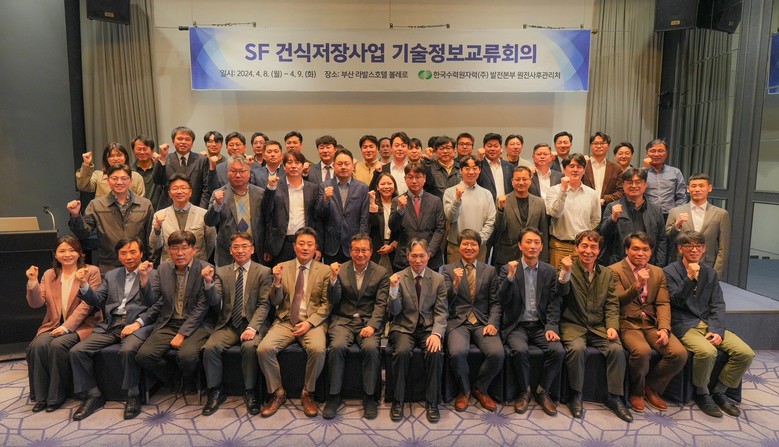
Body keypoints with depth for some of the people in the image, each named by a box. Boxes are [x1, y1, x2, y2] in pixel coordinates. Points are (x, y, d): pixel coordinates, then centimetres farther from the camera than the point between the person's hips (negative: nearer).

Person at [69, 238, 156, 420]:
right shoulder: (111, 275, 21)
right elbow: (97, 301, 15)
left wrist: (138, 323, -20)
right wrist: (84, 285, -2)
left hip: (137, 324, -6)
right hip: (110, 325, 6)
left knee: (127, 350, -34)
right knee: (76, 351, -12)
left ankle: (133, 396, -12)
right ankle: (93, 395, 5)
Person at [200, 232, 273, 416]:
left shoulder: (263, 272, 2)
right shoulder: (221, 272, 10)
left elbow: (264, 304, -5)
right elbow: (214, 303, 1)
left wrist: (252, 327, -20)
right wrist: (208, 282, -18)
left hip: (252, 324, -3)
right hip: (228, 325, 3)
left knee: (250, 346, -32)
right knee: (210, 347, -24)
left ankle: (250, 391, -10)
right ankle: (216, 391, -2)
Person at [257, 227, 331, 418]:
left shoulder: (325, 271, 3)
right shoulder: (282, 268, 8)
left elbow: (326, 304, 0)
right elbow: (275, 302, 5)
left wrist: (309, 322, -15)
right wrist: (277, 281, -13)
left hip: (313, 322, -2)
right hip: (286, 321, 2)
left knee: (317, 350, -31)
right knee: (264, 349, -23)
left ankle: (307, 393, -5)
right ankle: (278, 393, 0)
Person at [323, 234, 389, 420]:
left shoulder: (382, 273, 4)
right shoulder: (340, 270, 6)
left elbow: (381, 304, -2)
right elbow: (334, 301, 1)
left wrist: (371, 326, -18)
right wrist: (333, 278, -16)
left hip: (369, 321, 0)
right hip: (343, 320, 1)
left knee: (371, 348, -29)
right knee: (337, 347, -28)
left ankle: (369, 396, -9)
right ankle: (334, 396, -10)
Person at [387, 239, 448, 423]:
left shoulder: (438, 279, 3)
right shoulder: (398, 278, 0)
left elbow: (441, 312, 1)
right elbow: (394, 312, -4)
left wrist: (436, 333, -17)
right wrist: (394, 289, -21)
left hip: (429, 327, 1)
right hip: (404, 327, -1)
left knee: (435, 352, -28)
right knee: (402, 351, -30)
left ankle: (432, 402, -9)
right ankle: (397, 401, -11)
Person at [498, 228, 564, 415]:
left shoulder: (549, 271, 7)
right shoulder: (508, 269, 0)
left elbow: (554, 304, 4)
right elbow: (502, 300, -10)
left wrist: (551, 327, -10)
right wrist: (510, 277, -24)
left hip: (541, 325, 3)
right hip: (517, 325, -2)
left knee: (558, 350, -23)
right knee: (520, 350, -30)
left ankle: (543, 391, 1)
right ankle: (524, 391, -4)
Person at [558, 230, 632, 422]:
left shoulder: (607, 274, 11)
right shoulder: (568, 270, -2)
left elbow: (612, 304, 8)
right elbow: (562, 292, -21)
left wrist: (612, 326, -9)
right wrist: (565, 273, -41)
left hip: (599, 327, 4)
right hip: (573, 325, -3)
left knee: (617, 349, -22)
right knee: (577, 349, -31)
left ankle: (614, 397, -5)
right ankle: (575, 395, -11)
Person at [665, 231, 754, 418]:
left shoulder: (710, 273, 13)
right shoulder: (670, 272, -2)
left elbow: (718, 305, 7)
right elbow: (677, 302, -11)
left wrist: (716, 330, -8)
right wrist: (690, 278, -23)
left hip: (709, 323, 5)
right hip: (684, 325, -5)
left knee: (746, 353, -13)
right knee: (707, 352, -32)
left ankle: (718, 392, 8)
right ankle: (702, 393, -3)